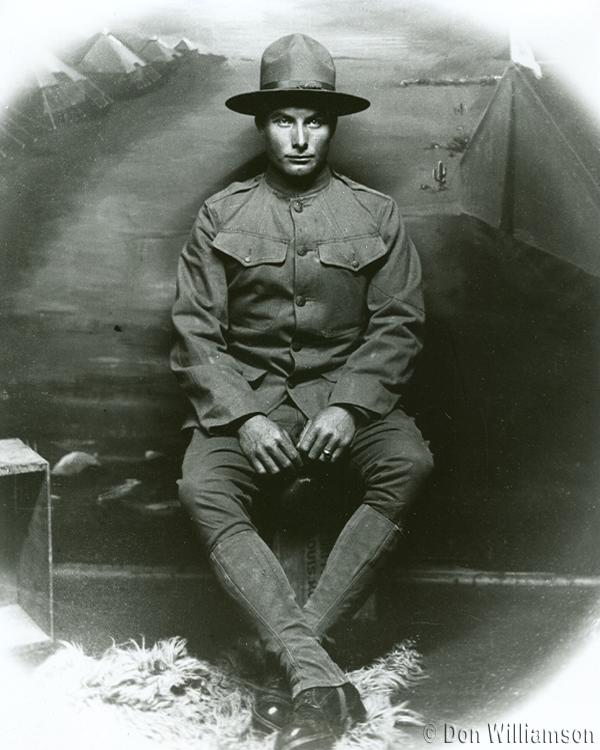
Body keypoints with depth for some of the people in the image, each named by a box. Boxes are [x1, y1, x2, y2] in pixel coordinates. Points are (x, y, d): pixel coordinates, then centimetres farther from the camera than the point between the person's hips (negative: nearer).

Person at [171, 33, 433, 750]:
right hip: (244, 394, 0)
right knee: (203, 490, -29)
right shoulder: (221, 215, 6)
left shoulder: (375, 214, 7)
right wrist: (245, 416, -15)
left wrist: (349, 406, -15)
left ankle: (296, 643, -26)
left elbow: (397, 324, 2)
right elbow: (196, 330, 0)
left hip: (347, 390, 0)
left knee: (409, 462, -31)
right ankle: (319, 676, -33)